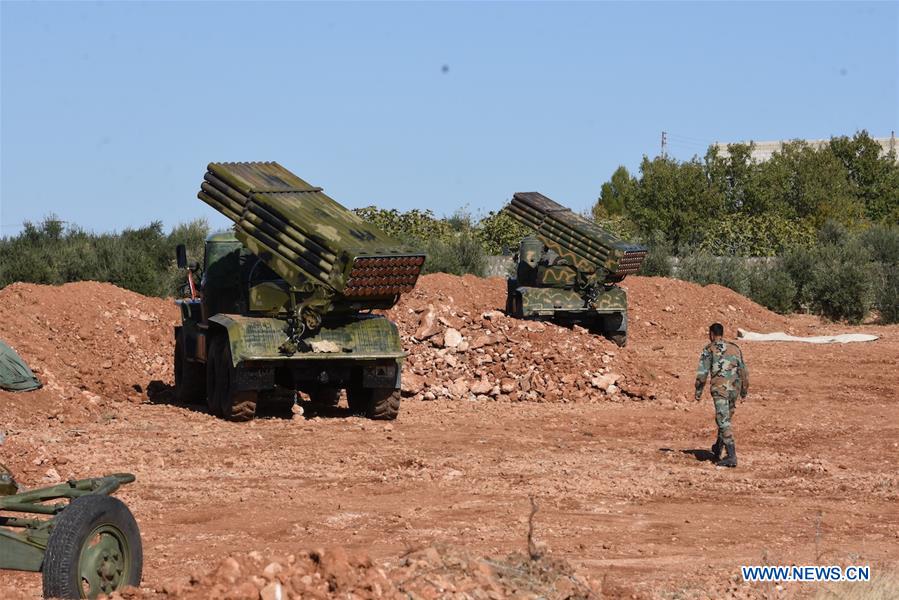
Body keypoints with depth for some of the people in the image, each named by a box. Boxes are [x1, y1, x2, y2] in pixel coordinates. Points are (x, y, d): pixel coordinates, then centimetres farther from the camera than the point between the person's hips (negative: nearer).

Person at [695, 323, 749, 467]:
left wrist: (698, 391, 4)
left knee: (724, 421, -9)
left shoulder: (709, 349, 0)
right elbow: (743, 371, 17)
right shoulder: (735, 348, 16)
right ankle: (718, 449, 37)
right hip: (734, 388, 6)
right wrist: (744, 390, 23)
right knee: (725, 418, 22)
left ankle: (731, 456, -18)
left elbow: (702, 372, -4)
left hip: (720, 388, -6)